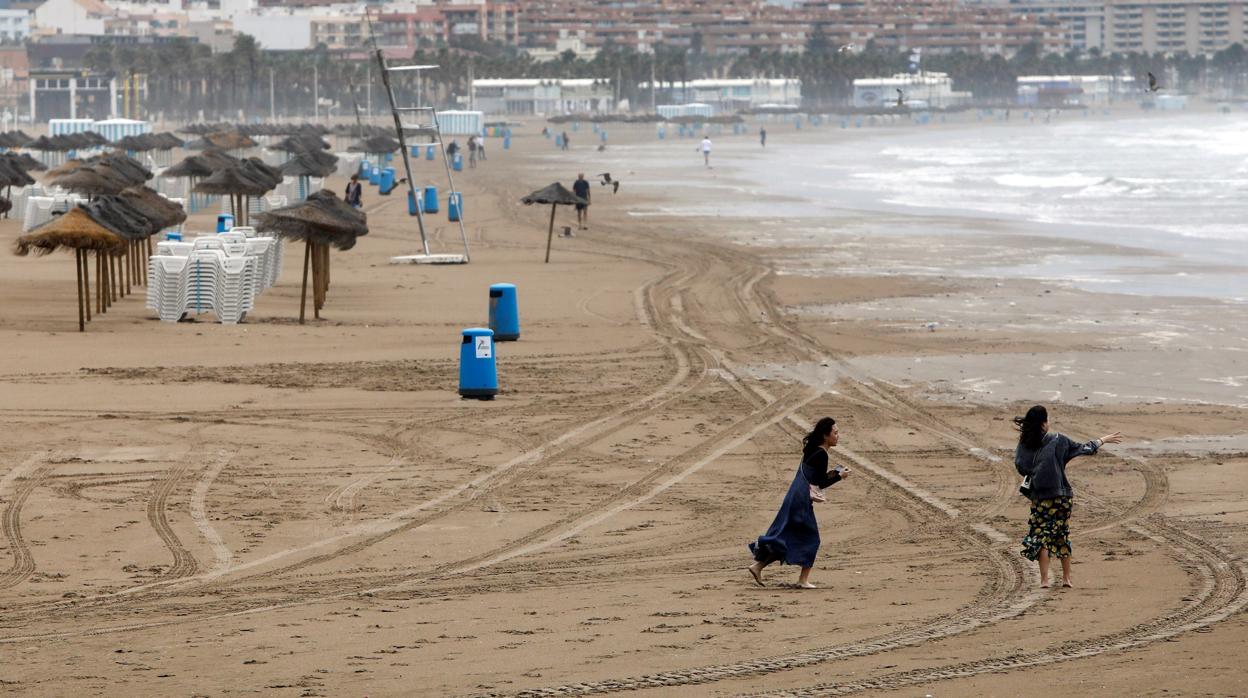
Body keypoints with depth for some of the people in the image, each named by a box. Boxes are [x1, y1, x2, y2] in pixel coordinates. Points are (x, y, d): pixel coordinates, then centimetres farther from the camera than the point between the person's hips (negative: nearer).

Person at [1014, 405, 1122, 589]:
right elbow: (1083, 449, 3)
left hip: (1039, 497, 0)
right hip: (1061, 495, 0)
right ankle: (1067, 578, 20)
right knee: (1062, 536, 14)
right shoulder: (1058, 440, -6)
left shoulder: (1024, 444, -5)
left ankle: (1044, 579, -2)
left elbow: (1020, 467, -7)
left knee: (1041, 536, 5)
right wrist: (1103, 440, 19)